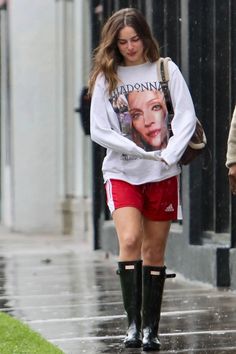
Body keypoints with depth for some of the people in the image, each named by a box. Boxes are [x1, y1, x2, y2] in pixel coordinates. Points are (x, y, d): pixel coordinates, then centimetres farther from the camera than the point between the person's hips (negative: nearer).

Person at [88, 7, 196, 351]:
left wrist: (169, 154, -15)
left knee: (154, 250, 4)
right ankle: (133, 323, -16)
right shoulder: (106, 78, 3)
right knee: (129, 240, -20)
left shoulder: (166, 70, 4)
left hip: (163, 173, 1)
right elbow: (99, 130, -2)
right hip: (121, 171, -1)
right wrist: (143, 152, -12)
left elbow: (187, 117, 0)